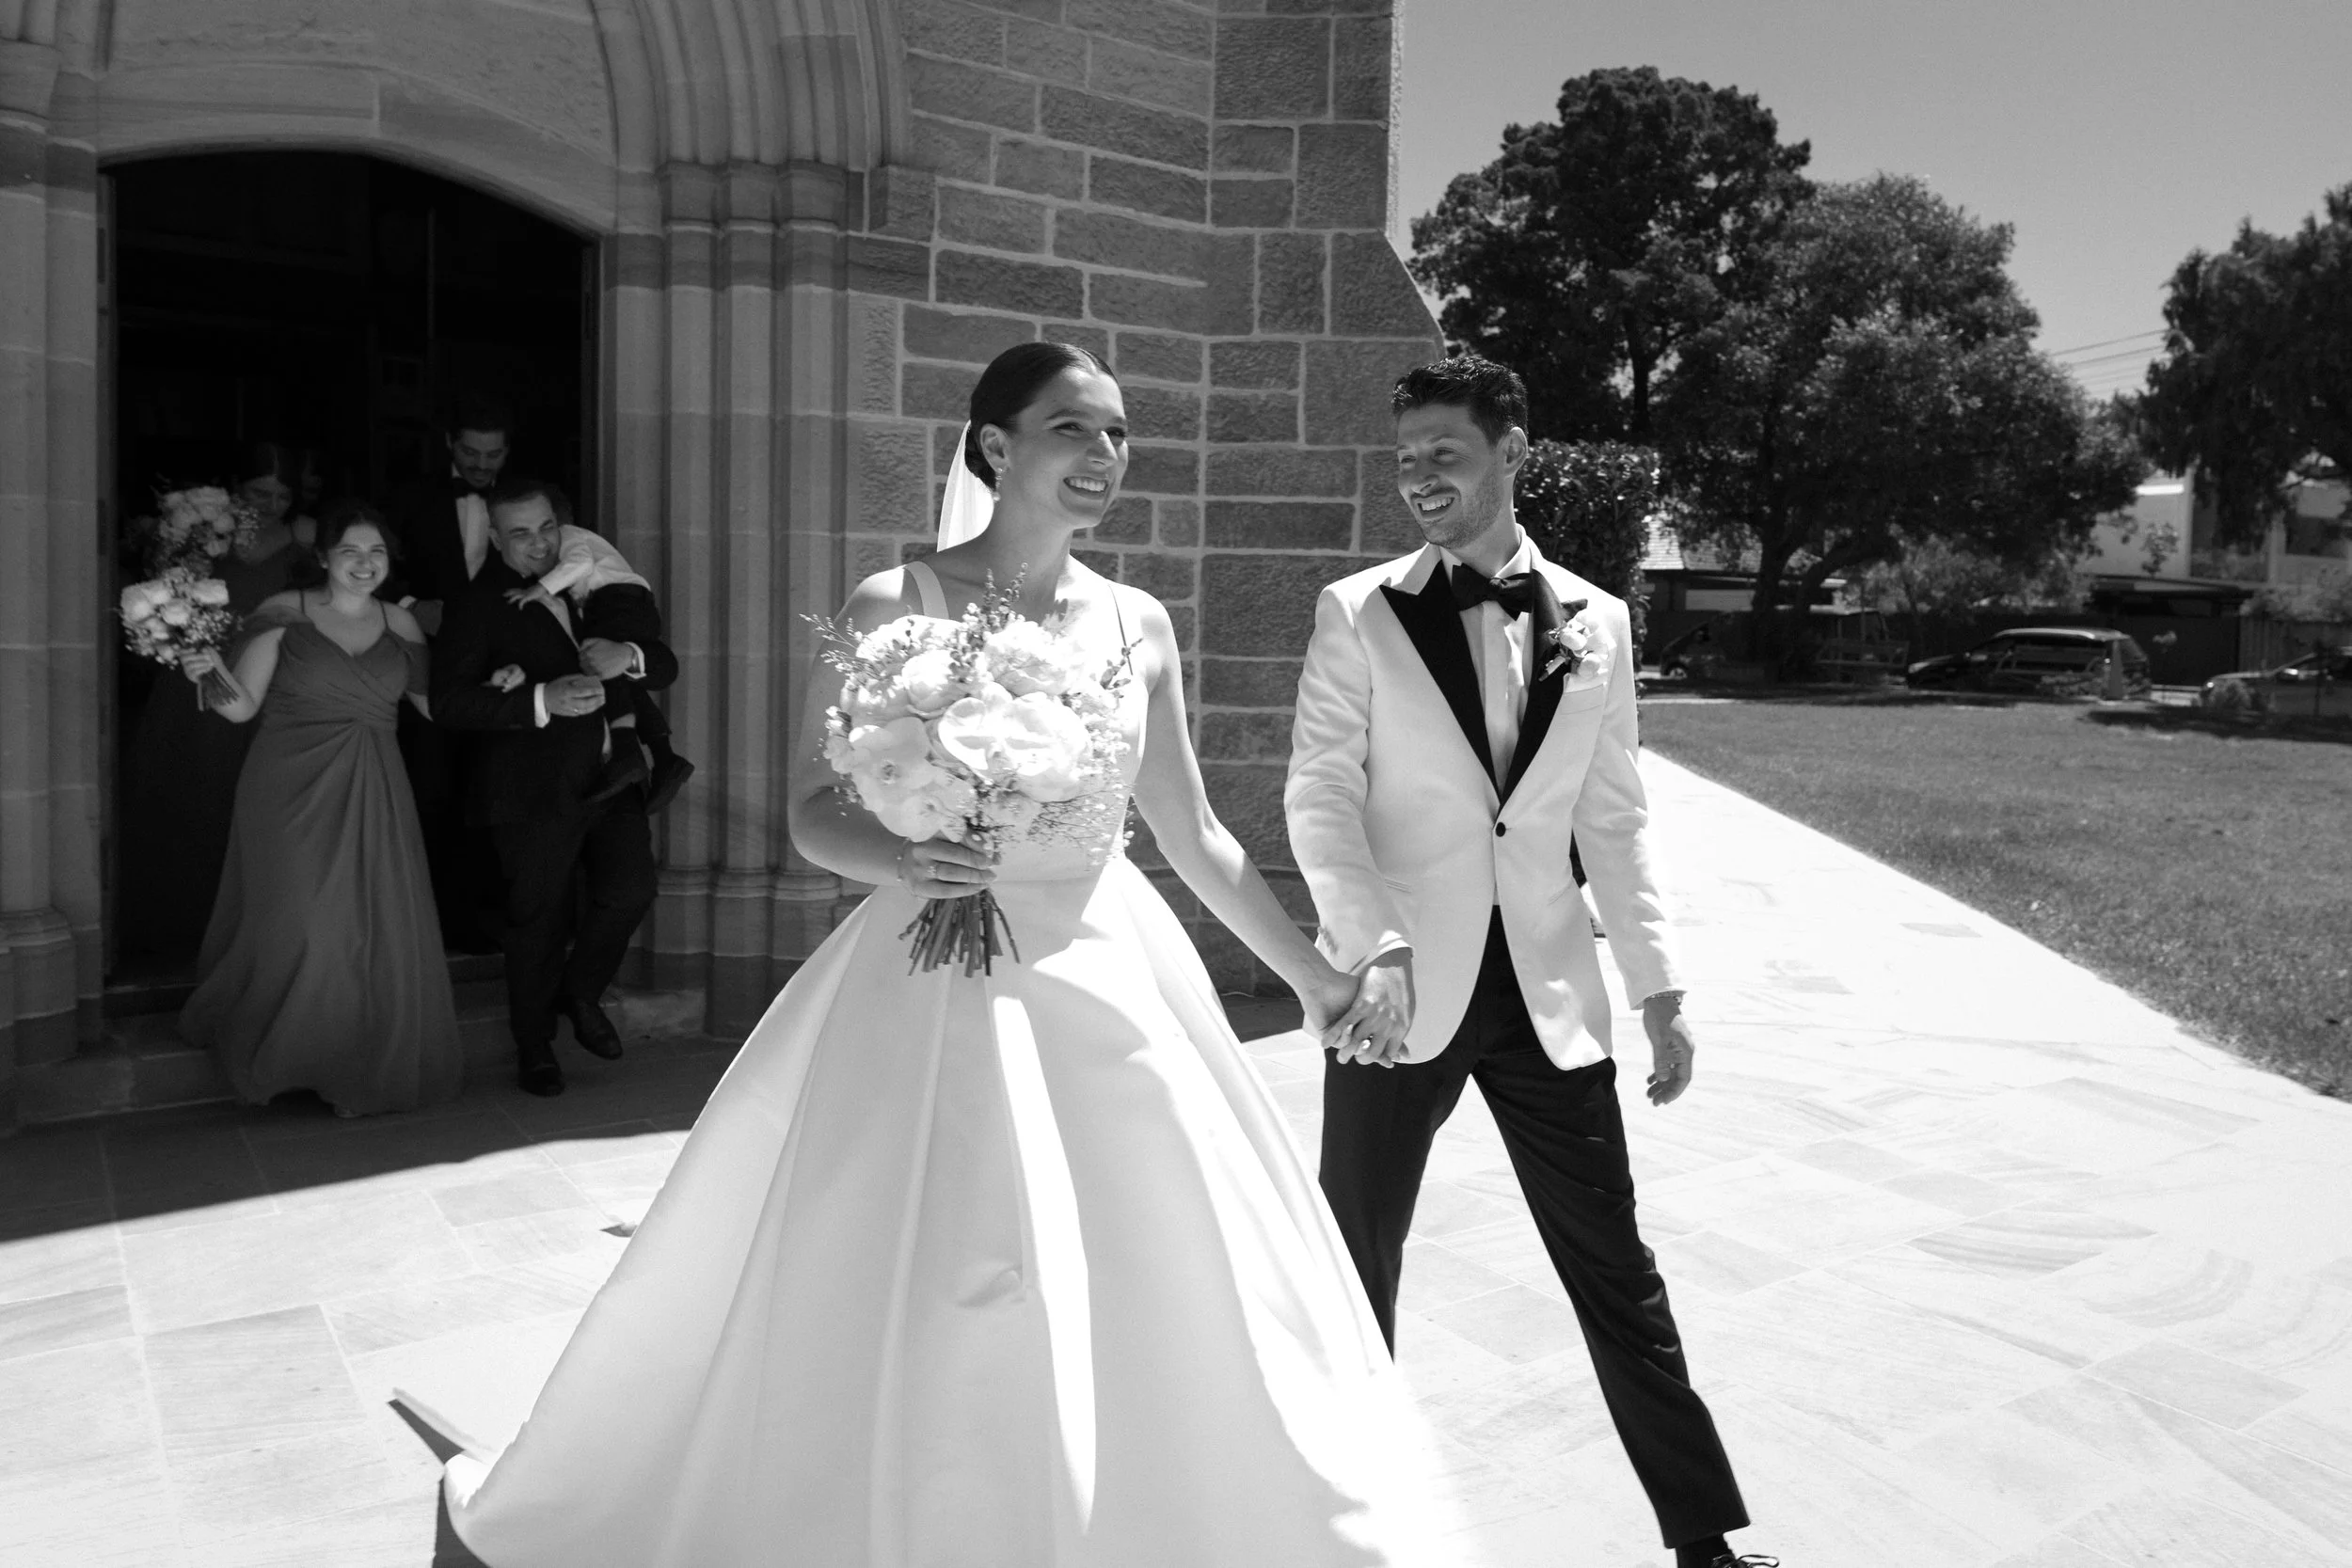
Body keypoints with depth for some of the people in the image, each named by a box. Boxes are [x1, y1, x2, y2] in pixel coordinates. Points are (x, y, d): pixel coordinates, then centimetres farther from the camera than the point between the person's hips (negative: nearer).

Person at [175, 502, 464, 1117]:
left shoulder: (399, 622, 10)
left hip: (372, 798, 3)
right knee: (299, 930, -6)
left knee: (380, 933, 0)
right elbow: (242, 706, -3)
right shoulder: (284, 612, -1)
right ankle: (277, 1059, 16)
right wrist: (212, 672, -22)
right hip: (293, 793, -3)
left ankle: (360, 1071, 16)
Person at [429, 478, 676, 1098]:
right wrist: (542, 701, -27)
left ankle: (580, 993, 30)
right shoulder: (474, 606, -5)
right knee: (538, 920, 6)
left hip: (611, 778, 4)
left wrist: (629, 656, -16)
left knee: (631, 891, 0)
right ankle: (534, 1045, 27)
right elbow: (448, 703, -16)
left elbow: (666, 668, 8)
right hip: (534, 789, -4)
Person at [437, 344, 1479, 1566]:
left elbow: (1193, 835, 11)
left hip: (1107, 980, 4)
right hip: (938, 988, -4)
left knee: (1168, 1318, 10)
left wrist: (1314, 976, 14)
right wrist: (900, 863, -26)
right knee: (885, 1310, 3)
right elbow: (813, 810, -4)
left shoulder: (1139, 626, 4)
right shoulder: (895, 607, -7)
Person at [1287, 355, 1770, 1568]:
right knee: (1359, 1268, 10)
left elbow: (1613, 820, 11)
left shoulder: (1595, 621, 7)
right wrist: (1376, 951, -22)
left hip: (1547, 990, 2)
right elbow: (1320, 796, -8)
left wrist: (1659, 988, 7)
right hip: (1399, 990, -1)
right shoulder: (1356, 614, -1)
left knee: (1614, 1267, 8)